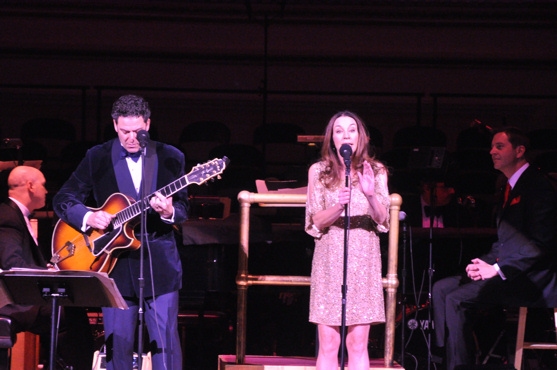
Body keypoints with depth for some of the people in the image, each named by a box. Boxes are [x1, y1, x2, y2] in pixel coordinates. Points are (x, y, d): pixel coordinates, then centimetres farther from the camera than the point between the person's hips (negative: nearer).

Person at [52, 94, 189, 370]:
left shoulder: (171, 158, 3)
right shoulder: (97, 158, 2)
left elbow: (183, 209, 5)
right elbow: (63, 200, 4)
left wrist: (169, 212, -18)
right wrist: (88, 217, -15)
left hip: (160, 263, 0)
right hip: (116, 264, 0)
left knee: (166, 341, -3)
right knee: (117, 344, 2)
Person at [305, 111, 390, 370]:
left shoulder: (375, 171, 6)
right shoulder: (319, 171, 5)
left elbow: (382, 220, -3)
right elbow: (315, 223, -1)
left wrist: (371, 195, -22)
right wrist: (339, 207, -20)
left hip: (364, 260, 0)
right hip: (329, 260, 0)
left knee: (357, 343, -2)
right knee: (328, 344, -3)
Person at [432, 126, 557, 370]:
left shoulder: (537, 185, -12)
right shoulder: (510, 187, 19)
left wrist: (497, 269, -21)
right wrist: (484, 263, 0)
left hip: (530, 277, -10)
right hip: (506, 271, 10)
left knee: (457, 299, -23)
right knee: (441, 288, 0)